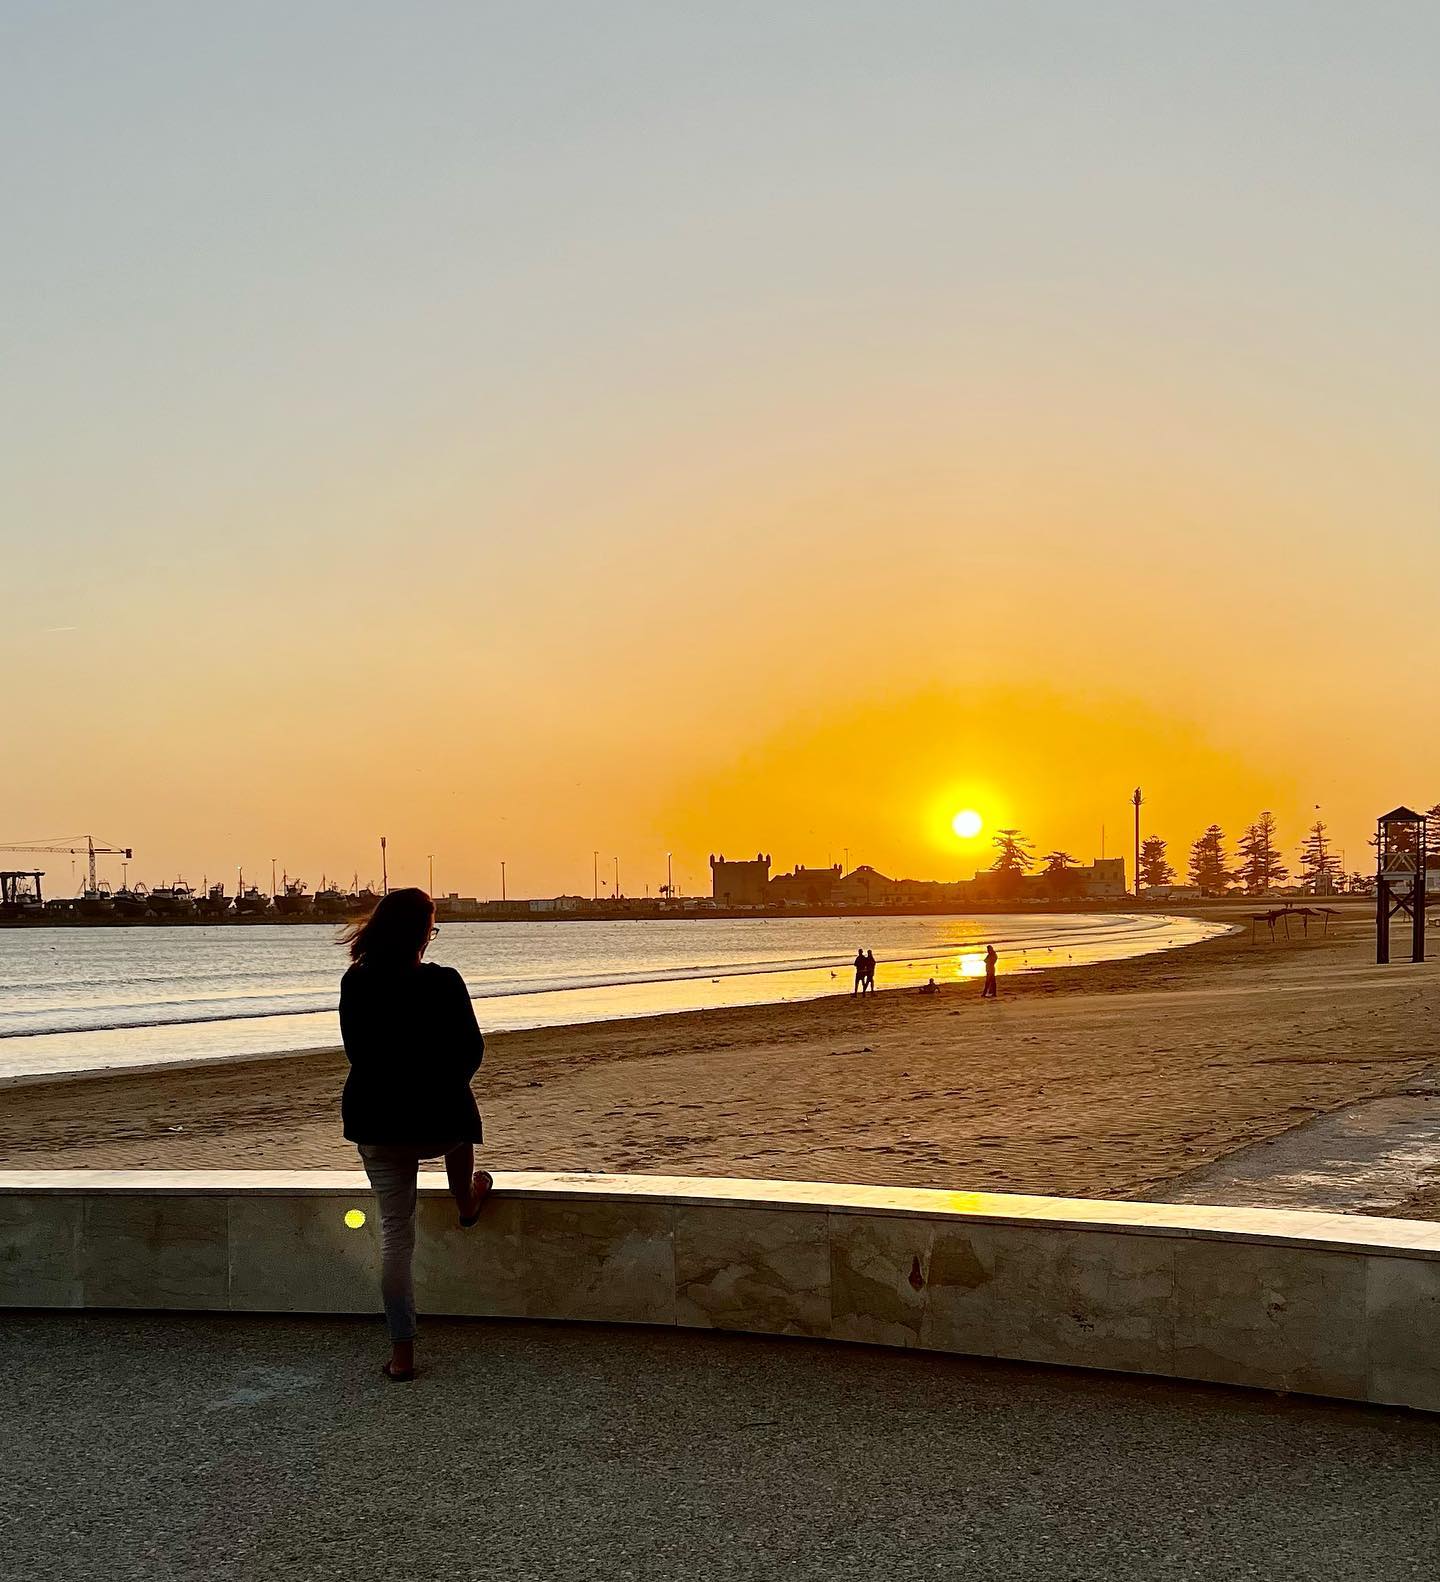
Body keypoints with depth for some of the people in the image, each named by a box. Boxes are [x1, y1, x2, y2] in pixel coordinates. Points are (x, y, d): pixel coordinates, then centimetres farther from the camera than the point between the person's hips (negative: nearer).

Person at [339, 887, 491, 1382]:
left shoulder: (354, 984, -4)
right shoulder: (443, 983, -14)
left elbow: (356, 1050, 7)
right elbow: (471, 1051, -5)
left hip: (374, 1122, 3)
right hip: (439, 1123, -2)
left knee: (395, 1231, 9)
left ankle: (402, 1351, 12)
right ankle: (466, 1203, 52)